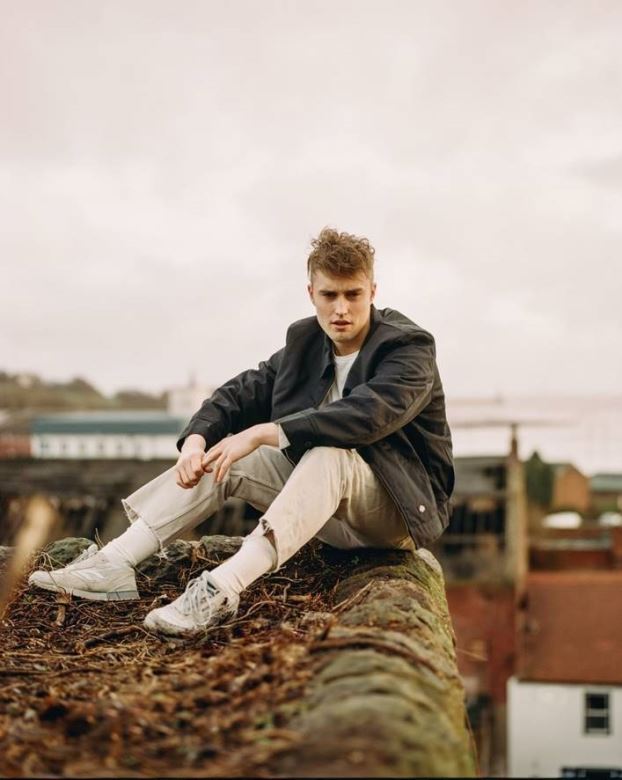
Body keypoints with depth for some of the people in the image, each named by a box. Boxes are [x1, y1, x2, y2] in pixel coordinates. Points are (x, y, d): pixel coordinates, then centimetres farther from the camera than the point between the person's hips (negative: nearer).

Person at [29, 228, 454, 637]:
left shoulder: (411, 348, -16)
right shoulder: (306, 341, 6)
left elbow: (365, 415, -34)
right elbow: (243, 392, 5)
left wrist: (263, 434, -37)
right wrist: (196, 438, -17)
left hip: (402, 508, -7)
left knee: (329, 453, -38)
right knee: (220, 454, -6)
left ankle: (221, 590, -51)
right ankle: (113, 565, -16)